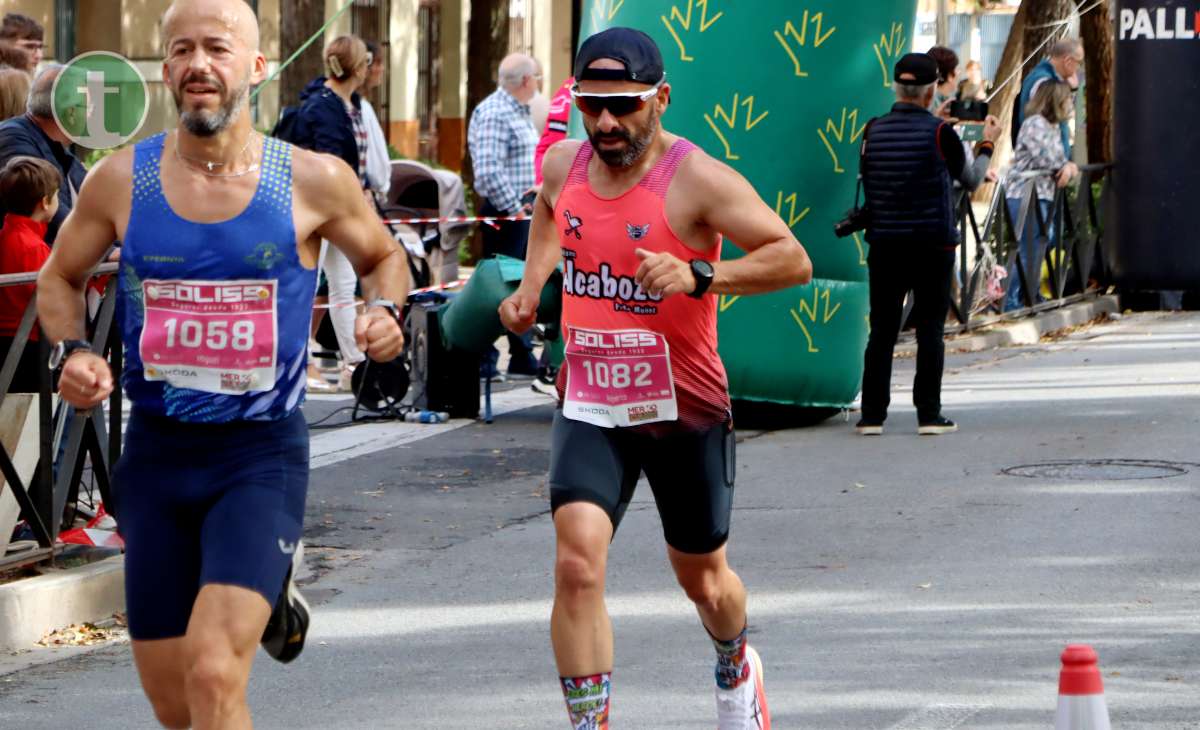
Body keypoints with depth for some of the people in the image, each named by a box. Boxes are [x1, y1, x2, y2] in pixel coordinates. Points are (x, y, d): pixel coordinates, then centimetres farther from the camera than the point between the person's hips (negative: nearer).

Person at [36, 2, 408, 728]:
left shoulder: (314, 181, -5)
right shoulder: (122, 180, -1)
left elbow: (383, 257, 13)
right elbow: (61, 277, 15)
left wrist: (385, 312, -8)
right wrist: (71, 351, -5)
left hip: (263, 455, -3)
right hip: (156, 452, 3)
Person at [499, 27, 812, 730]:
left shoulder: (698, 180, -17)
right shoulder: (563, 164, -1)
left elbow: (793, 259, -18)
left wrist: (699, 276, -31)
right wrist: (530, 287, 9)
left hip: (686, 409, -2)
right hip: (590, 407, 2)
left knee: (703, 579, 17)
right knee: (578, 562, -20)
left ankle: (736, 667, 51)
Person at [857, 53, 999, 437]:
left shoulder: (874, 131, 0)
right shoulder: (940, 133, -9)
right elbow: (971, 180, 5)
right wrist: (987, 144, 23)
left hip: (884, 243, 3)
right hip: (933, 246, -3)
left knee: (882, 329, 6)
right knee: (930, 329, 3)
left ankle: (872, 415, 3)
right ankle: (929, 415, 2)